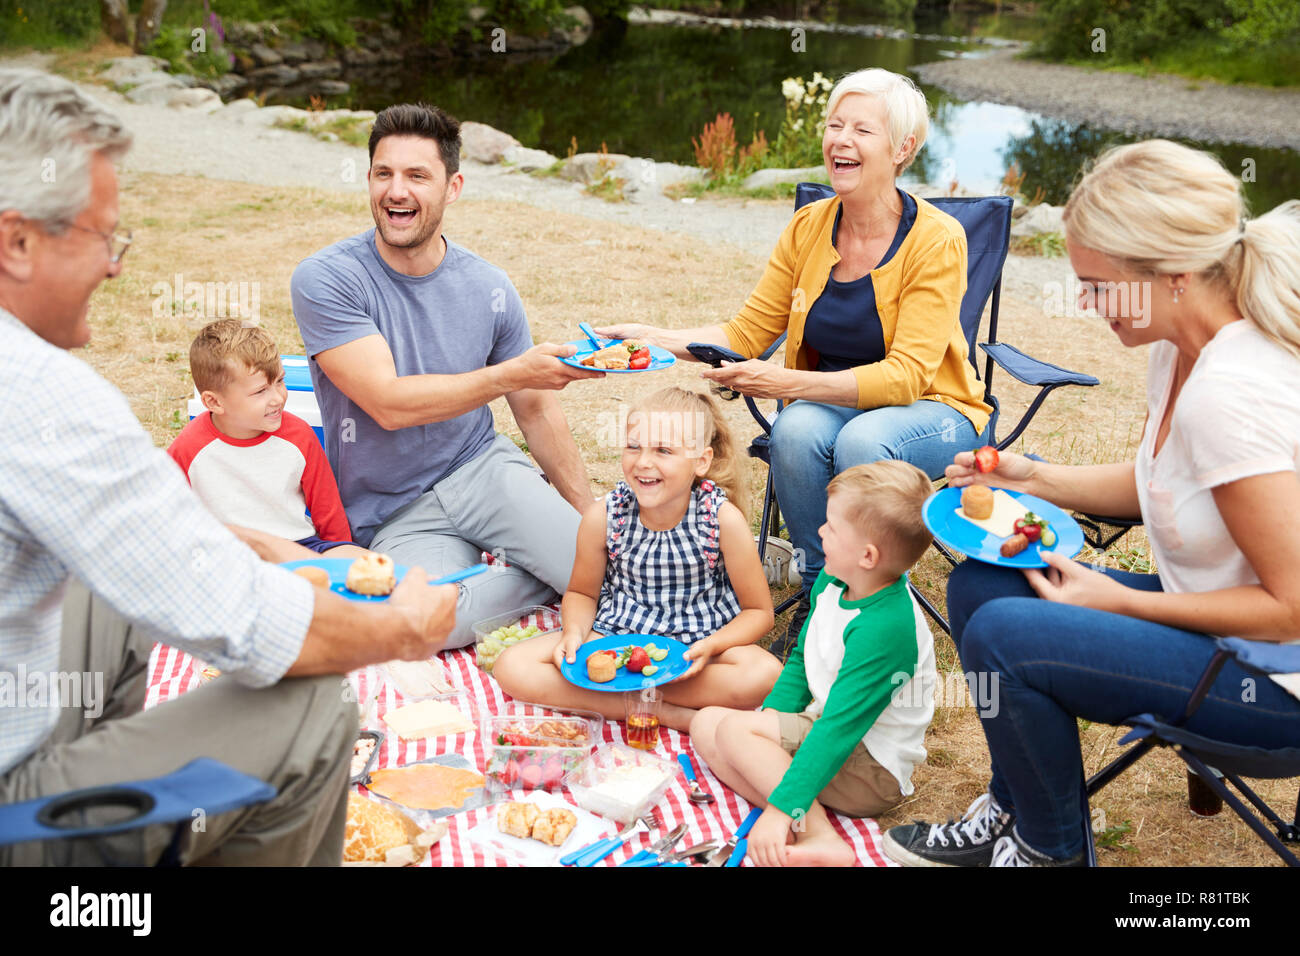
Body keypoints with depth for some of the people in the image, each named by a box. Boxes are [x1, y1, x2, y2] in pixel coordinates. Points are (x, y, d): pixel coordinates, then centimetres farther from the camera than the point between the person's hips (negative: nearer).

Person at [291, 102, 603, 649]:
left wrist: (592, 517, 9)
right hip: (396, 514, -2)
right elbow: (389, 403, -20)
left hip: (481, 468, 2)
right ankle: (541, 580, -5)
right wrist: (511, 374, -23)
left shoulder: (489, 290, 0)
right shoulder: (325, 280, -12)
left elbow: (536, 410, 10)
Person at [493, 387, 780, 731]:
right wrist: (574, 632, -13)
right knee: (513, 667, -20)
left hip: (693, 646, -2)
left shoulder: (723, 519, -14)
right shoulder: (602, 517, -9)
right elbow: (582, 592, 9)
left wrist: (710, 646, -22)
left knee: (765, 674, -33)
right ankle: (667, 713, -23)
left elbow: (758, 611, -5)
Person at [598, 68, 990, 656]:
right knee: (795, 430, -31)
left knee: (864, 439, -36)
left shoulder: (936, 239, -16)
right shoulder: (809, 227, -3)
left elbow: (905, 376, -23)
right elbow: (747, 332, 3)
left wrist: (785, 382, -34)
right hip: (829, 404, 4)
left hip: (932, 411, -3)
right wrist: (656, 340, -14)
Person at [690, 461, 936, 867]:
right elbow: (802, 659, 13)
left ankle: (818, 836, -26)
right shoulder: (831, 583, -2)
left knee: (735, 727, -22)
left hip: (874, 772, -10)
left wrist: (782, 808, -34)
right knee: (706, 724, -2)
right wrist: (769, 723, 0)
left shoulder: (884, 628, -29)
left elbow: (839, 730, -32)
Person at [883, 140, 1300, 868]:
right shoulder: (1180, 350, -1)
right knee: (979, 584, 7)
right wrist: (1033, 478, 4)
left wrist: (1119, 601, -18)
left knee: (1002, 635, -22)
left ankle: (1053, 849, 5)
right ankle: (1013, 812, 21)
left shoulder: (1233, 392, -30)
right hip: (1214, 613, 10)